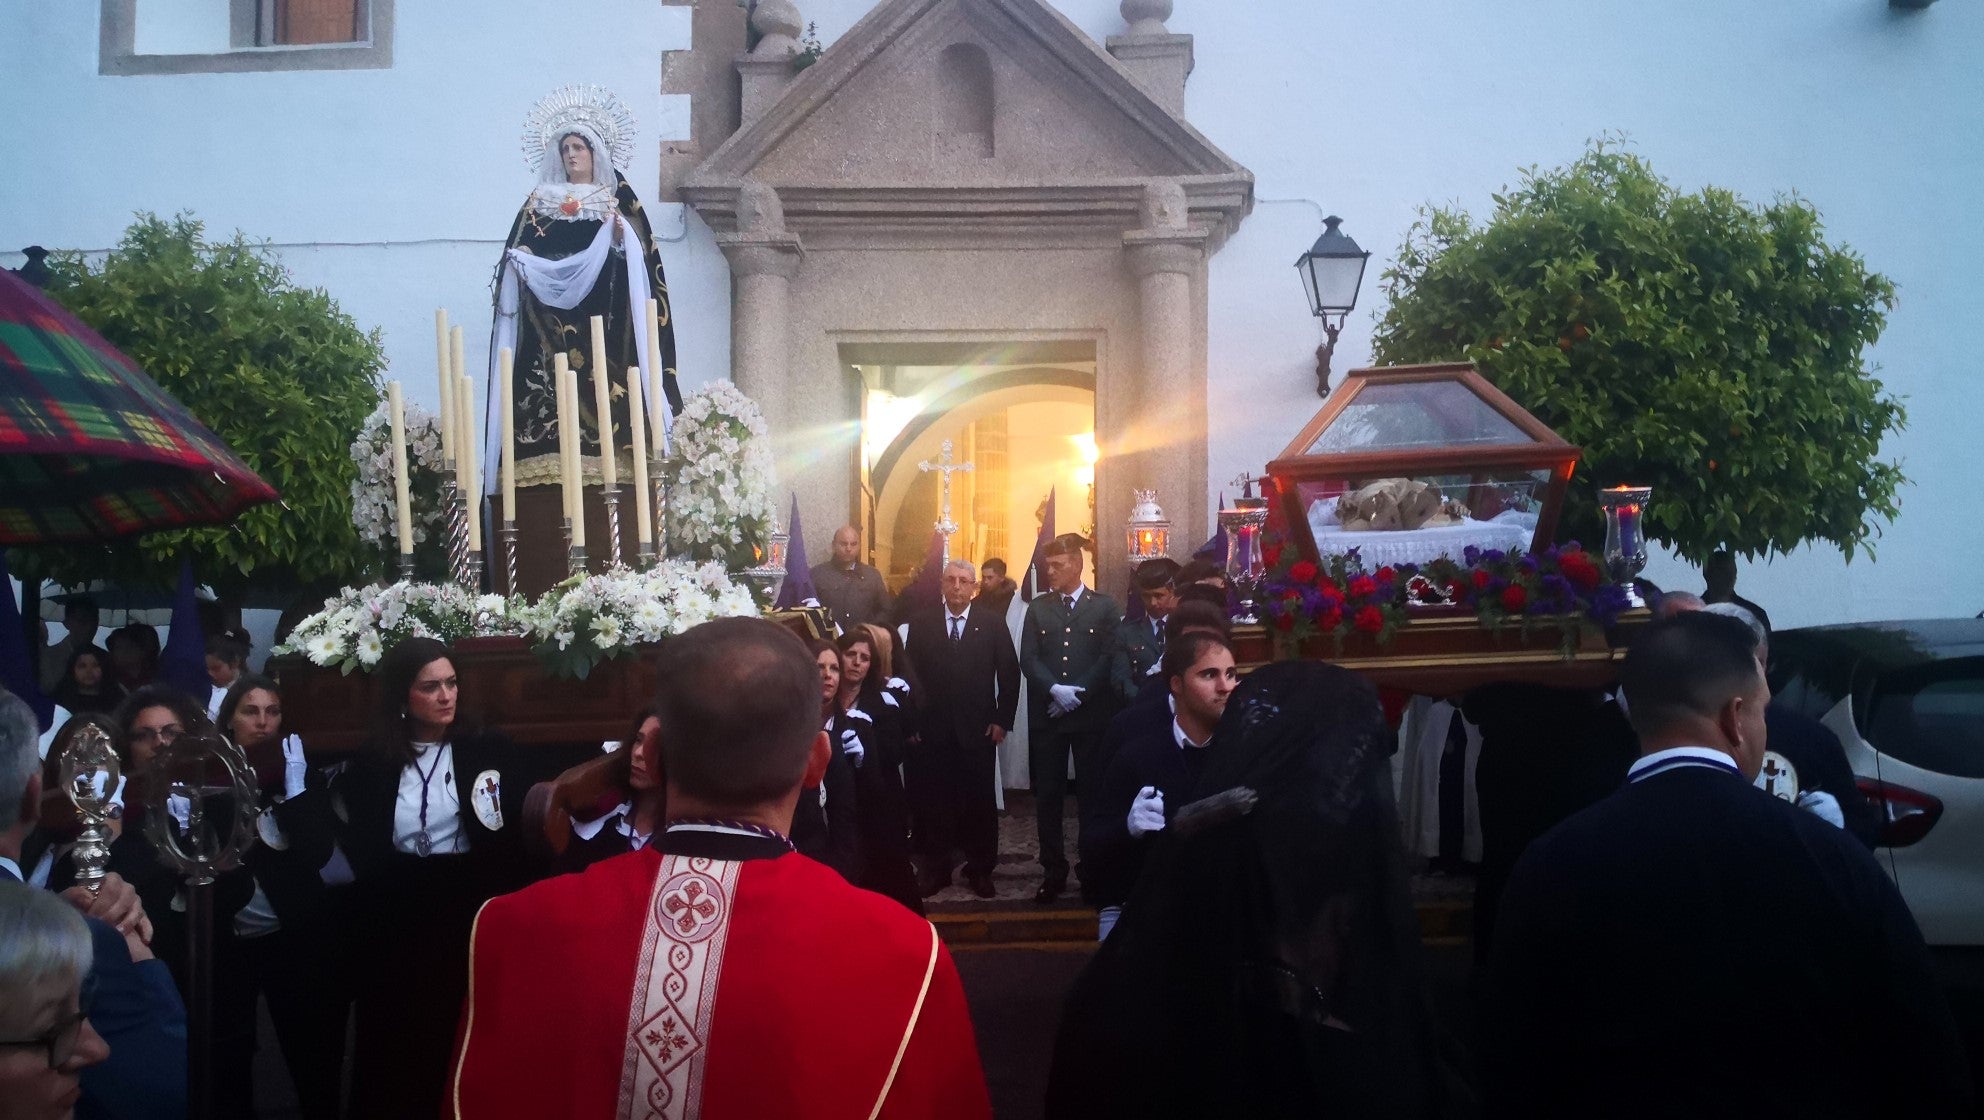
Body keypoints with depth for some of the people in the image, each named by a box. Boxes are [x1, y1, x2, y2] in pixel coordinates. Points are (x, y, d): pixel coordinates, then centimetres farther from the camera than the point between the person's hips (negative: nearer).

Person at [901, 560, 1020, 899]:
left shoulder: (993, 622, 1)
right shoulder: (921, 623, 4)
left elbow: (1009, 673, 2)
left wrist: (1002, 720, -2)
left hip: (978, 730, -1)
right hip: (932, 729, 1)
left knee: (980, 801, 5)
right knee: (932, 801, 4)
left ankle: (980, 870, 18)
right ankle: (936, 868, 18)